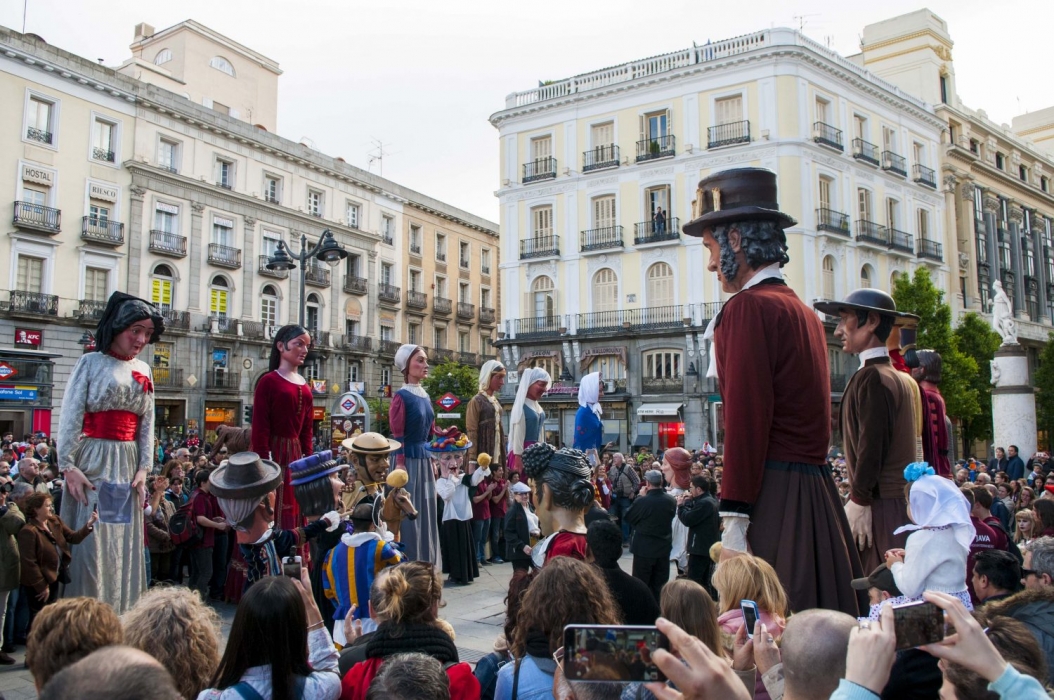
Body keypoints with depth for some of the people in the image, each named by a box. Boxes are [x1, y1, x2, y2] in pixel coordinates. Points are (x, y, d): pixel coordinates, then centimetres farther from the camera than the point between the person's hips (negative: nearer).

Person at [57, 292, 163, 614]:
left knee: (125, 544, 8)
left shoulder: (144, 371, 14)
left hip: (128, 463, 5)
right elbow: (70, 415, -8)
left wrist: (144, 467, 2)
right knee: (89, 542, -4)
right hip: (92, 461, -5)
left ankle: (121, 617, 17)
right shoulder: (91, 362, -1)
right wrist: (68, 465, -16)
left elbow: (147, 423, 12)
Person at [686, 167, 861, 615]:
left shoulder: (749, 306, -12)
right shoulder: (803, 311, 16)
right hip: (815, 493, 10)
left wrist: (733, 524, -18)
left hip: (772, 499, -10)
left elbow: (746, 419, -18)